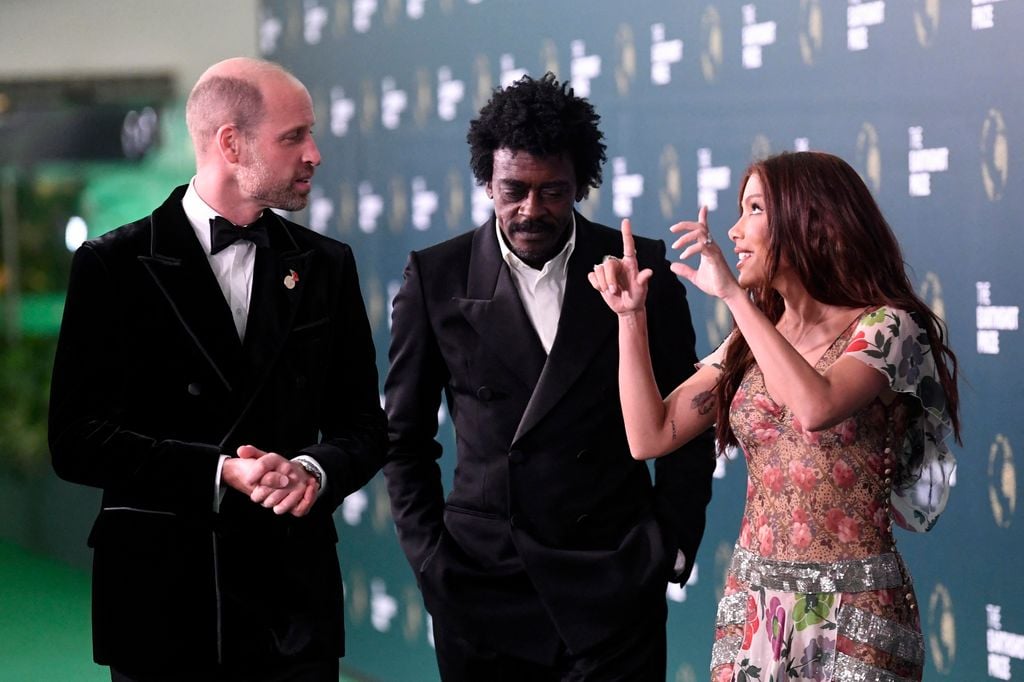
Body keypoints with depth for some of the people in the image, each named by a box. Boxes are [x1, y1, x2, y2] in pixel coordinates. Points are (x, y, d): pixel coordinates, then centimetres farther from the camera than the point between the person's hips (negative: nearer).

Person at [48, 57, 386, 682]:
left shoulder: (326, 266, 9)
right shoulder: (115, 266, -2)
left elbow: (363, 428, 10)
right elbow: (78, 440, -8)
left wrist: (313, 471, -12)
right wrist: (219, 473, -17)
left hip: (294, 601, 3)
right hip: (161, 601, -3)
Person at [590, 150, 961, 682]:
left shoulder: (886, 328, -10)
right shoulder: (749, 345, 10)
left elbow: (817, 408, -30)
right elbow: (650, 436, 5)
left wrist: (733, 295, -25)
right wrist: (631, 315, 0)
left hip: (852, 612, -6)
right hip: (752, 604, 6)